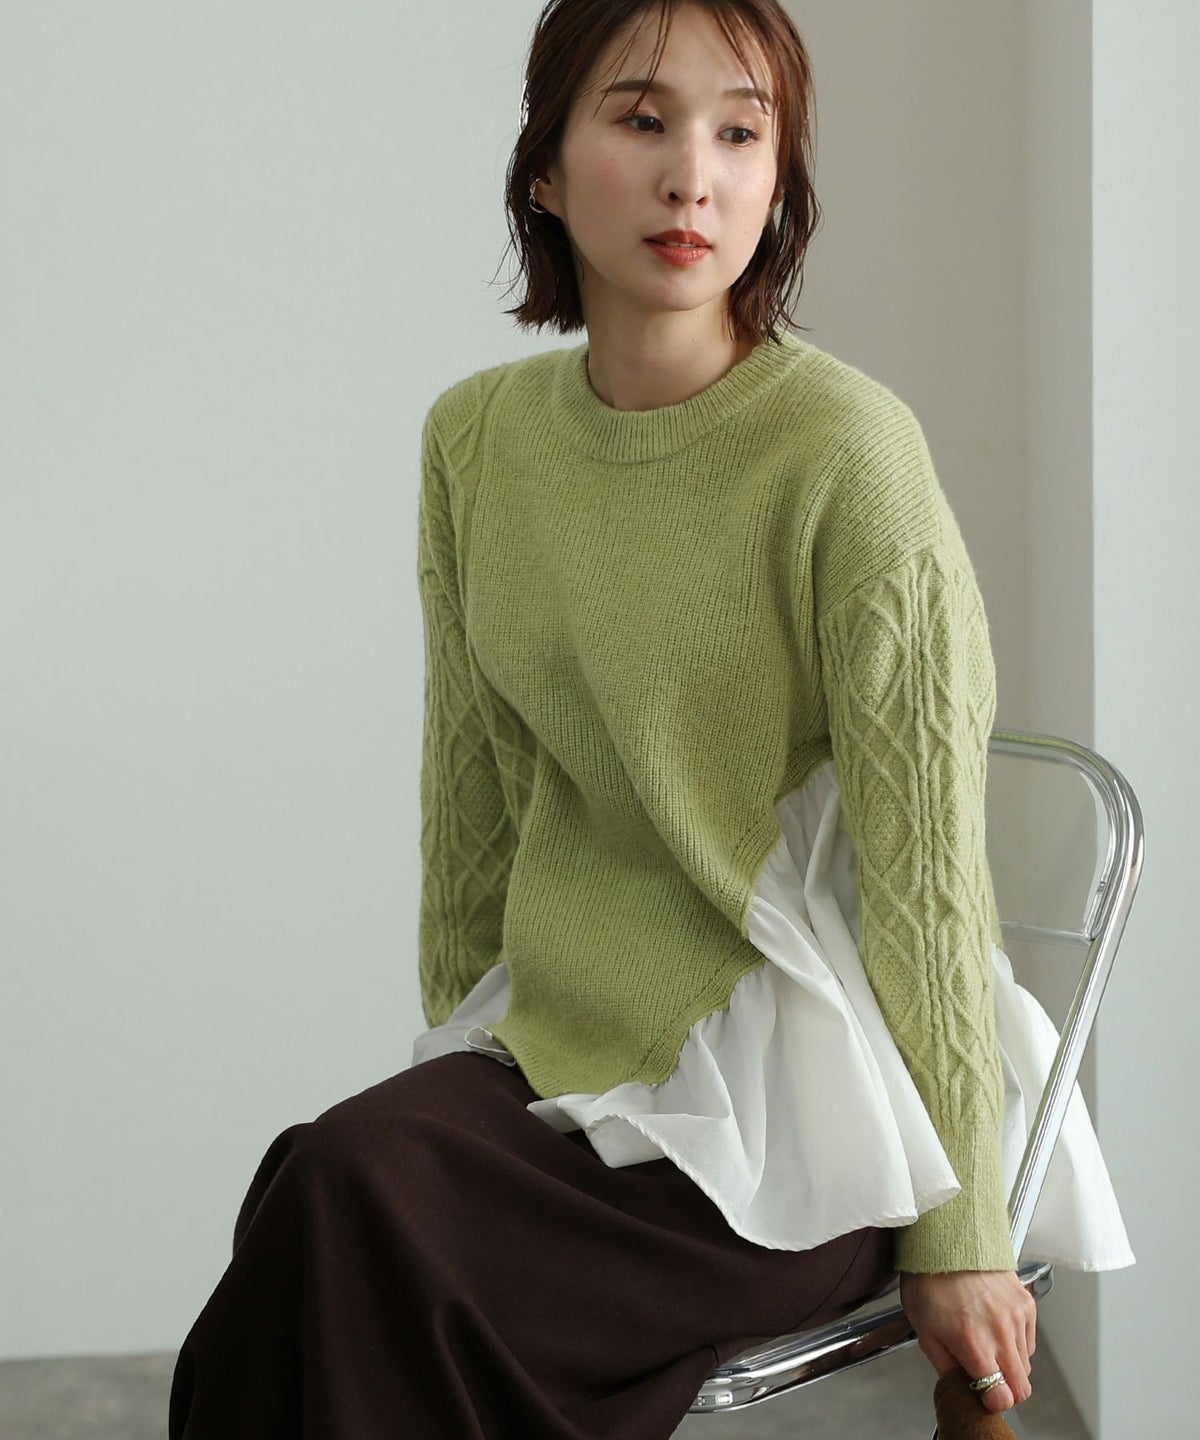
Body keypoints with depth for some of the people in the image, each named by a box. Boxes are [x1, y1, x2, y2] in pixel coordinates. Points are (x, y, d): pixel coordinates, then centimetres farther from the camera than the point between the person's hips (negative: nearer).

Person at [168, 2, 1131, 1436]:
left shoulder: (846, 451, -14)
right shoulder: (476, 437, 4)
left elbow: (924, 866, -13)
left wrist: (954, 1233, -9)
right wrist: (458, 1065, 15)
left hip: (789, 1089, -5)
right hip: (559, 1039, 5)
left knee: (357, 1198, -26)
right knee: (330, 1189, -26)